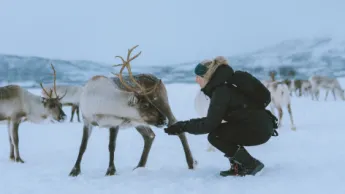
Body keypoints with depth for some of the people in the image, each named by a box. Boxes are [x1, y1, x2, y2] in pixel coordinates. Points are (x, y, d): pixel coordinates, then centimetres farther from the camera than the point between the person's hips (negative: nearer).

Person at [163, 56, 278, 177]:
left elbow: (209, 124, -18)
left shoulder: (221, 91, -17)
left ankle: (251, 165, -5)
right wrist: (185, 125, 8)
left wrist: (183, 126, -9)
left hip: (259, 129, -9)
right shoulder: (223, 86, 12)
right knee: (218, 131, 12)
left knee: (215, 136, -10)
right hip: (259, 125, 9)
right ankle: (238, 166, 13)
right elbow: (214, 119, 13)